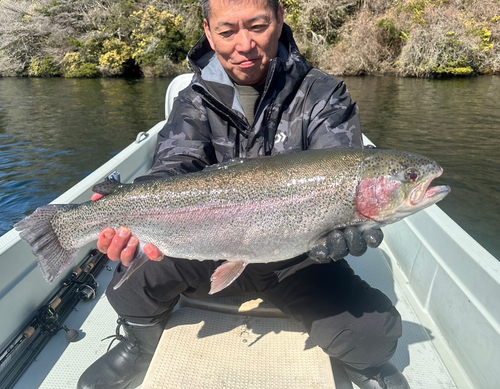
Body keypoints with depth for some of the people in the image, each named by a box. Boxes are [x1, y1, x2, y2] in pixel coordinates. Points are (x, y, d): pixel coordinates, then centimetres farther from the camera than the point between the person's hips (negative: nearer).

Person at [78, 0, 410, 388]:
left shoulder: (323, 94, -4)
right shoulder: (195, 102, 1)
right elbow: (176, 166, -16)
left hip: (297, 258, 0)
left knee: (376, 333, -19)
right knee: (136, 272, -22)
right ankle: (141, 345, 15)